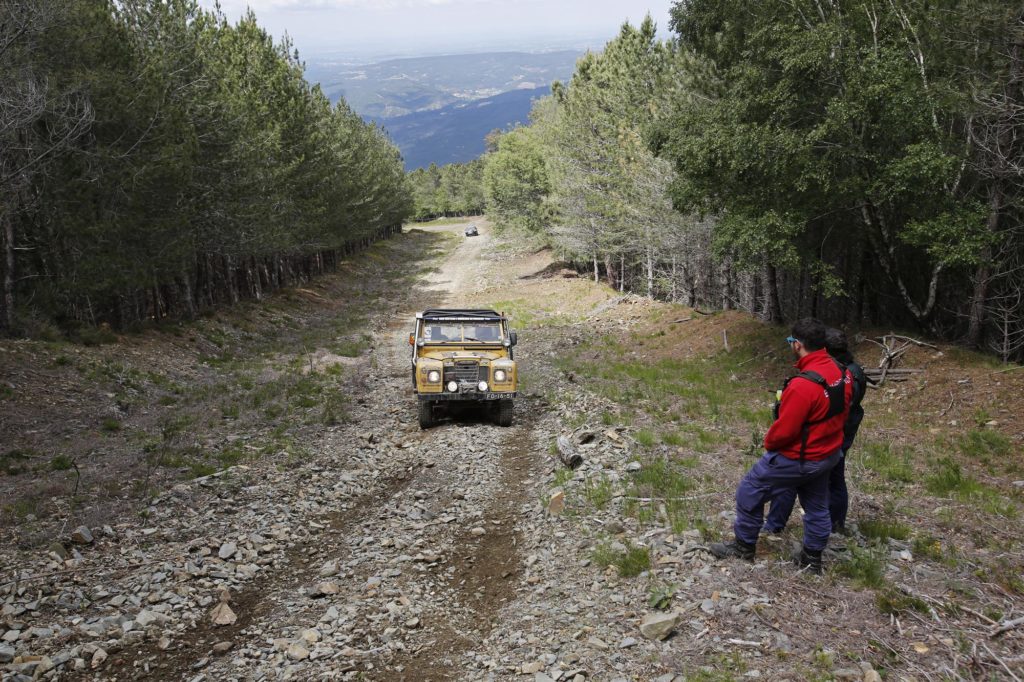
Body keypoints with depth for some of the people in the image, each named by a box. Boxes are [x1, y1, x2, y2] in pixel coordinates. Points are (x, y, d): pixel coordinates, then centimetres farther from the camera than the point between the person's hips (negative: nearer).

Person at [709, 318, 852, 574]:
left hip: (798, 458, -8)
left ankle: (744, 546, 22)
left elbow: (784, 429, -26)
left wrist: (769, 443, -5)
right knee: (817, 506, 23)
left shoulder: (803, 385, -33)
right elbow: (841, 412, 8)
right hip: (828, 454, 8)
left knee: (749, 492, 9)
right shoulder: (842, 373, -7)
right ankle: (812, 559, 38)